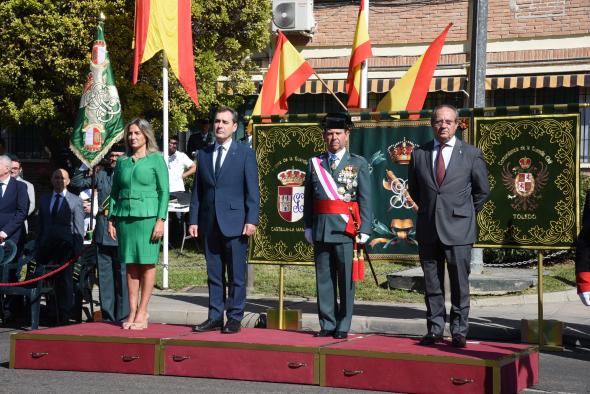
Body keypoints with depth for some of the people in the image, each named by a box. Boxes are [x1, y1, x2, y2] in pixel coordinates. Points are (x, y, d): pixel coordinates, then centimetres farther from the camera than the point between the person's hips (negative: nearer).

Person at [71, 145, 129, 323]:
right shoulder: (101, 174, 13)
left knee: (122, 276, -4)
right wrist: (85, 165, 7)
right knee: (104, 275, 9)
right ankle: (107, 316, 16)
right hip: (102, 233, 5)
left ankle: (122, 317, 2)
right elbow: (76, 182, 16)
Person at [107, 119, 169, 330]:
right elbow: (114, 192, 16)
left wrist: (161, 220, -10)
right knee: (130, 264, 4)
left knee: (147, 263, -3)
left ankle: (142, 312, 0)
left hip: (147, 216, -4)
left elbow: (164, 191, -2)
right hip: (125, 216, 4)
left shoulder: (156, 159, 2)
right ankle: (132, 312, 7)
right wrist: (111, 219, 8)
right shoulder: (122, 161, 14)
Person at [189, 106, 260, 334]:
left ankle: (235, 318, 6)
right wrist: (193, 220, 6)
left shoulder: (245, 154, 2)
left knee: (236, 274, 0)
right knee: (214, 274, 8)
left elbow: (252, 190, -3)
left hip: (234, 223, -4)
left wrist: (251, 220, -11)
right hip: (210, 224, 4)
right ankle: (215, 317, 14)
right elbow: (197, 191, 13)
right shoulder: (204, 155, 13)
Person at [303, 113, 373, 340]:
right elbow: (308, 199, 10)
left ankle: (343, 327, 7)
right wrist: (308, 227, 4)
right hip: (321, 229, 3)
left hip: (347, 230, -3)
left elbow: (365, 199, 0)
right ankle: (327, 324, 14)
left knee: (346, 280, -1)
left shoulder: (358, 164, 4)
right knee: (324, 279, 7)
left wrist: (364, 230, -7)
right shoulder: (315, 163, 11)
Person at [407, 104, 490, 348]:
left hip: (458, 230, -2)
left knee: (459, 284, 0)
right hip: (428, 229, 2)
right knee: (432, 284, 7)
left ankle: (459, 332, 8)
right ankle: (434, 330, 15)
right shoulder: (419, 154, 7)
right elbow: (413, 188, 20)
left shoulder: (471, 154, 1)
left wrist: (464, 214, 9)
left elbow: (482, 190, 10)